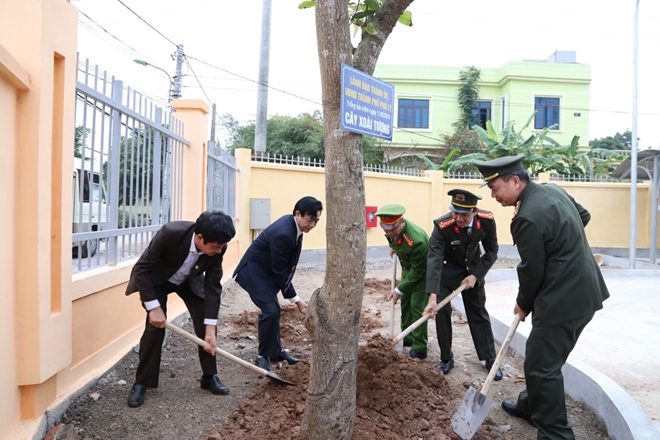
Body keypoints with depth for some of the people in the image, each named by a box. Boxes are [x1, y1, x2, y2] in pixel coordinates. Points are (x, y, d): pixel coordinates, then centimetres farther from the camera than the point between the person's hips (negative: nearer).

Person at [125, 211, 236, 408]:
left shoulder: (217, 247, -29)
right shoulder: (170, 233, -41)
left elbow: (213, 286, -22)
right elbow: (141, 269, -30)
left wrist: (210, 330, -24)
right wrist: (154, 307, -31)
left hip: (189, 280, 3)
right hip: (156, 279, -3)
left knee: (207, 323, -4)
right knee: (155, 325, -15)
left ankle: (209, 376, 14)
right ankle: (141, 383, 4)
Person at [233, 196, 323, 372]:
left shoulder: (292, 224, -4)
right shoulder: (283, 234, -33)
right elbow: (280, 272, -27)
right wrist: (296, 300, -20)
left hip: (266, 271, 10)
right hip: (254, 272, -10)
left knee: (274, 310, 14)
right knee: (270, 311, -14)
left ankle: (275, 351, 28)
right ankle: (263, 356, 4)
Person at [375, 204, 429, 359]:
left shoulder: (415, 240, -40)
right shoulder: (393, 228, -19)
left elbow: (417, 271, -29)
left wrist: (399, 289, -26)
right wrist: (394, 246, 5)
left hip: (423, 270, -8)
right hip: (408, 267, 8)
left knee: (417, 306, -9)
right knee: (405, 302, 15)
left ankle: (420, 348, 3)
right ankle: (408, 337, 31)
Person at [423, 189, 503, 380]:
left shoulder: (487, 220, -24)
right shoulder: (442, 226, -34)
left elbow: (492, 250, -9)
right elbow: (434, 261, -38)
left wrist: (475, 275, -17)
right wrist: (432, 297, -45)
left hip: (473, 269, 2)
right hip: (447, 269, -2)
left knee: (479, 312, 7)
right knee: (441, 311, -8)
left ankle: (490, 359, 21)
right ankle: (446, 359, 10)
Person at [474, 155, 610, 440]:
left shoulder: (527, 218, -25)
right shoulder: (552, 189, 4)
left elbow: (532, 271, -16)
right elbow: (584, 216, 21)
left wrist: (523, 305, 1)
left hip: (563, 301, -10)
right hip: (583, 291, 10)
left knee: (542, 366, 0)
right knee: (545, 359, 23)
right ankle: (531, 406, 39)